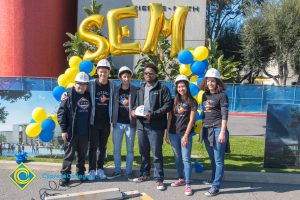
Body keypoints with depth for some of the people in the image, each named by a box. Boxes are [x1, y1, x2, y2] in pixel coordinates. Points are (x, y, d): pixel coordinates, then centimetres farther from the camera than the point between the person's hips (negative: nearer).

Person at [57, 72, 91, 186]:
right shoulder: (69, 94, -6)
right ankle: (65, 175, 13)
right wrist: (63, 130, -12)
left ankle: (81, 173, 27)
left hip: (85, 132, 5)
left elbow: (91, 112, 16)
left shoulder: (88, 96, 9)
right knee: (69, 155, 2)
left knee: (82, 154, 13)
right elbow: (61, 112, -9)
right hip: (71, 132, -4)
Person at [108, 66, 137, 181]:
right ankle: (117, 171, 21)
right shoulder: (116, 90, 4)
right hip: (118, 123, 2)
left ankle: (129, 172, 18)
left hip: (130, 123, -2)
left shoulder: (135, 90, -1)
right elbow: (113, 105, 6)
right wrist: (112, 120, 1)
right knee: (116, 149, 8)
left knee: (130, 149, 7)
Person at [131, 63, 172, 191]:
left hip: (155, 126, -6)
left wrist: (153, 114, -18)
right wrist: (134, 110, 2)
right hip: (141, 124, 6)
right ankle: (145, 174, 31)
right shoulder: (140, 89, 18)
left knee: (157, 153, -3)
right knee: (143, 151, 16)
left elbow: (168, 105, -10)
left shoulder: (162, 89, -2)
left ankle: (159, 179, 6)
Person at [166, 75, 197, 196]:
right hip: (173, 133, 4)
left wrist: (186, 135, -11)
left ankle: (188, 185, -5)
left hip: (185, 134, -4)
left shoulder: (192, 102, -1)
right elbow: (169, 118, 9)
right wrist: (167, 134, 5)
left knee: (186, 158, -7)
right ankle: (181, 179, 26)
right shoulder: (174, 101, 10)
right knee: (177, 157, 12)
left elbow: (191, 120, -6)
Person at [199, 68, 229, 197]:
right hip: (206, 130, 6)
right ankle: (213, 179, 33)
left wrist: (222, 132, -16)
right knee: (212, 158, 17)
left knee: (218, 160, -2)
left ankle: (215, 187, 0)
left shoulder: (222, 95, -6)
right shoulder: (204, 95, 11)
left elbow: (224, 115, -10)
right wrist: (202, 129, 16)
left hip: (217, 130, -6)